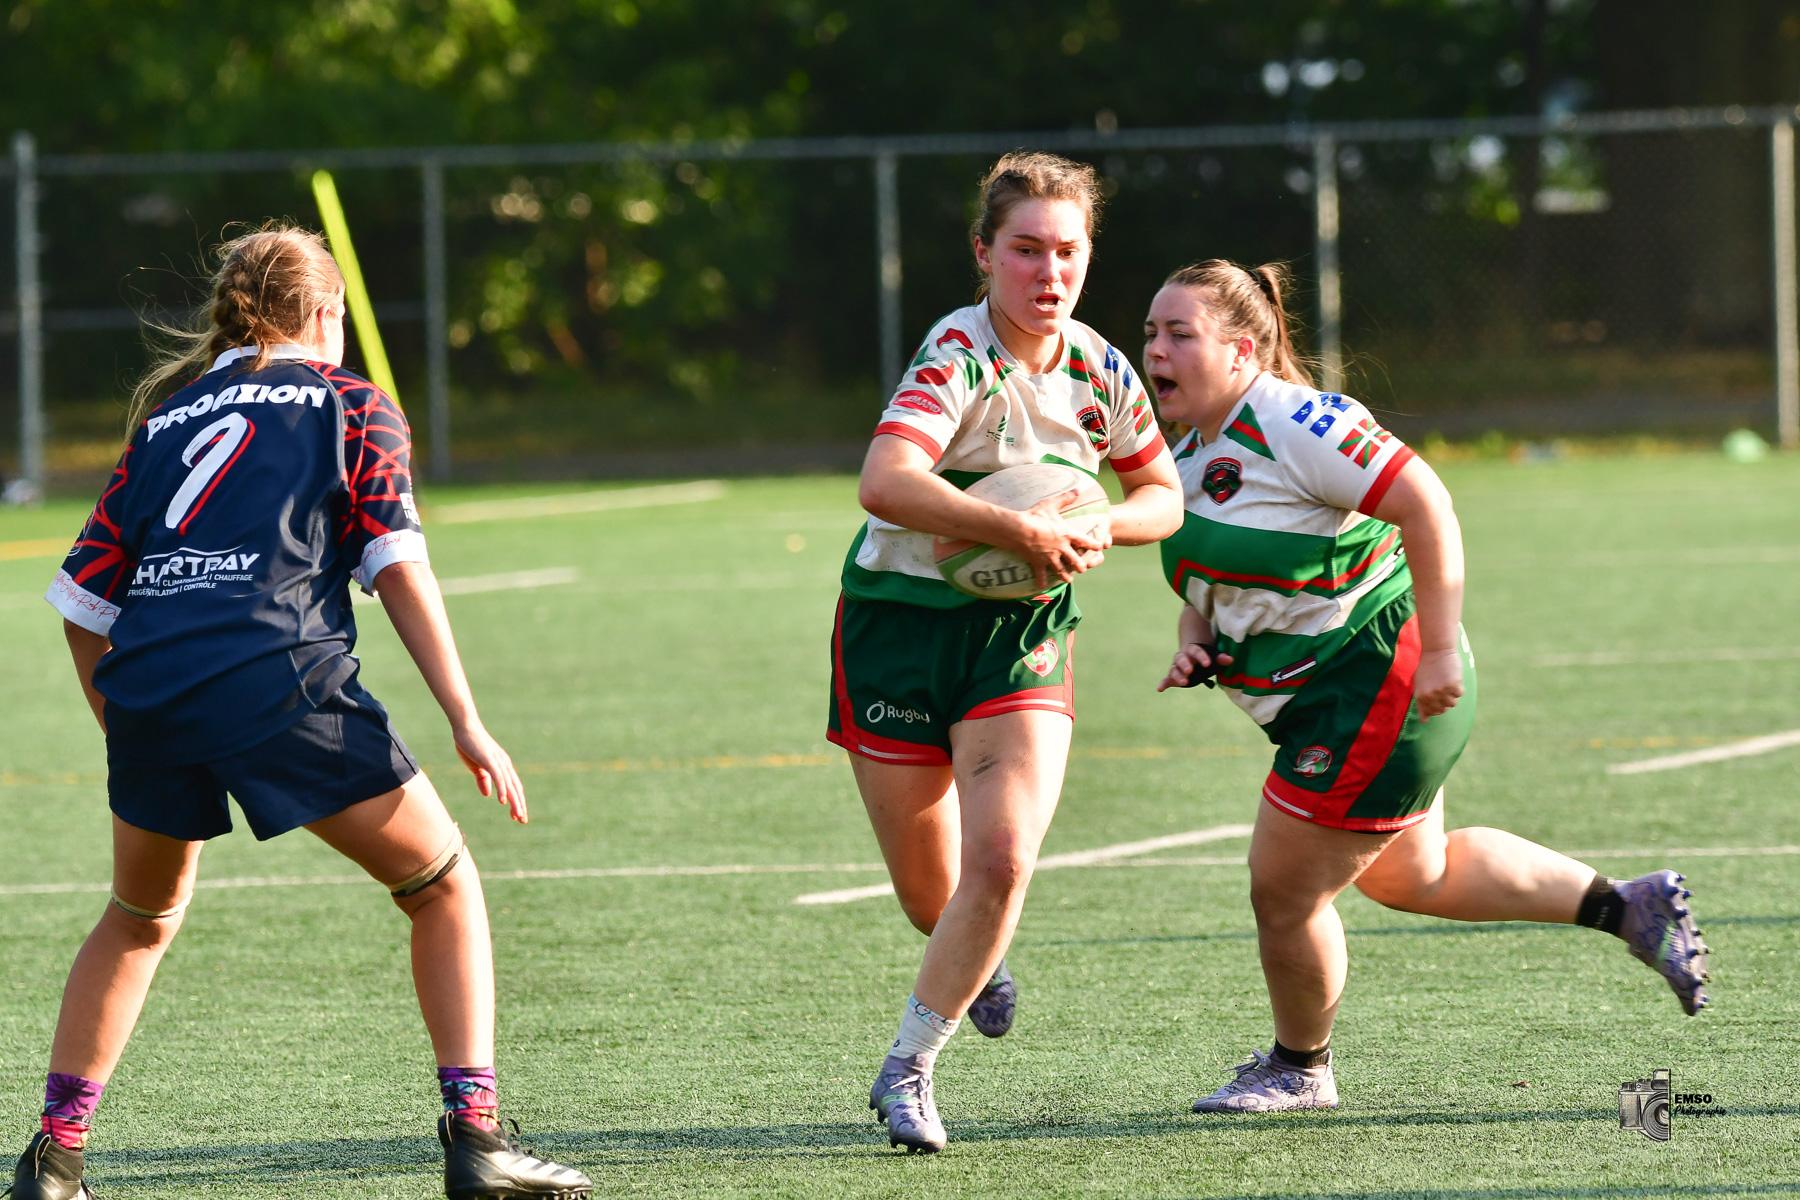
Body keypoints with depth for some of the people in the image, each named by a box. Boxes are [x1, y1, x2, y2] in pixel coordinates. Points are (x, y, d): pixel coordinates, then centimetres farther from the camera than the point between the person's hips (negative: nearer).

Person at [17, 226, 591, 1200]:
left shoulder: (164, 419, 25)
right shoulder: (352, 405, 15)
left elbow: (82, 601, 20)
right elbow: (397, 564, 2)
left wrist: (126, 733, 29)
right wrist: (465, 722, -1)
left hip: (146, 683, 4)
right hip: (279, 680, -4)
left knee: (142, 916, 27)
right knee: (443, 883, 11)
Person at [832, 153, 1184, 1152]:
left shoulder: (1098, 369, 0)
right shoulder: (957, 356, -19)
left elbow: (1163, 497, 14)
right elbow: (885, 483, -36)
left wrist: (1096, 529, -8)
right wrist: (1020, 529, -40)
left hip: (1024, 631, 3)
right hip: (902, 621, -3)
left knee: (1002, 860, -16)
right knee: (927, 892, 7)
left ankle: (908, 1067, 1)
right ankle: (976, 961, 45)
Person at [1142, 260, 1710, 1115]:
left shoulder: (1293, 424, -21)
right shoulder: (1188, 458, 9)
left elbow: (1425, 506, -25)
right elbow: (1210, 586, 21)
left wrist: (1439, 649, -27)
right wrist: (1194, 650, -1)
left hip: (1379, 688, -10)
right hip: (1329, 703, 10)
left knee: (1283, 891, -2)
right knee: (1412, 877, 23)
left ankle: (1298, 1069, 22)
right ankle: (1628, 906, 31)